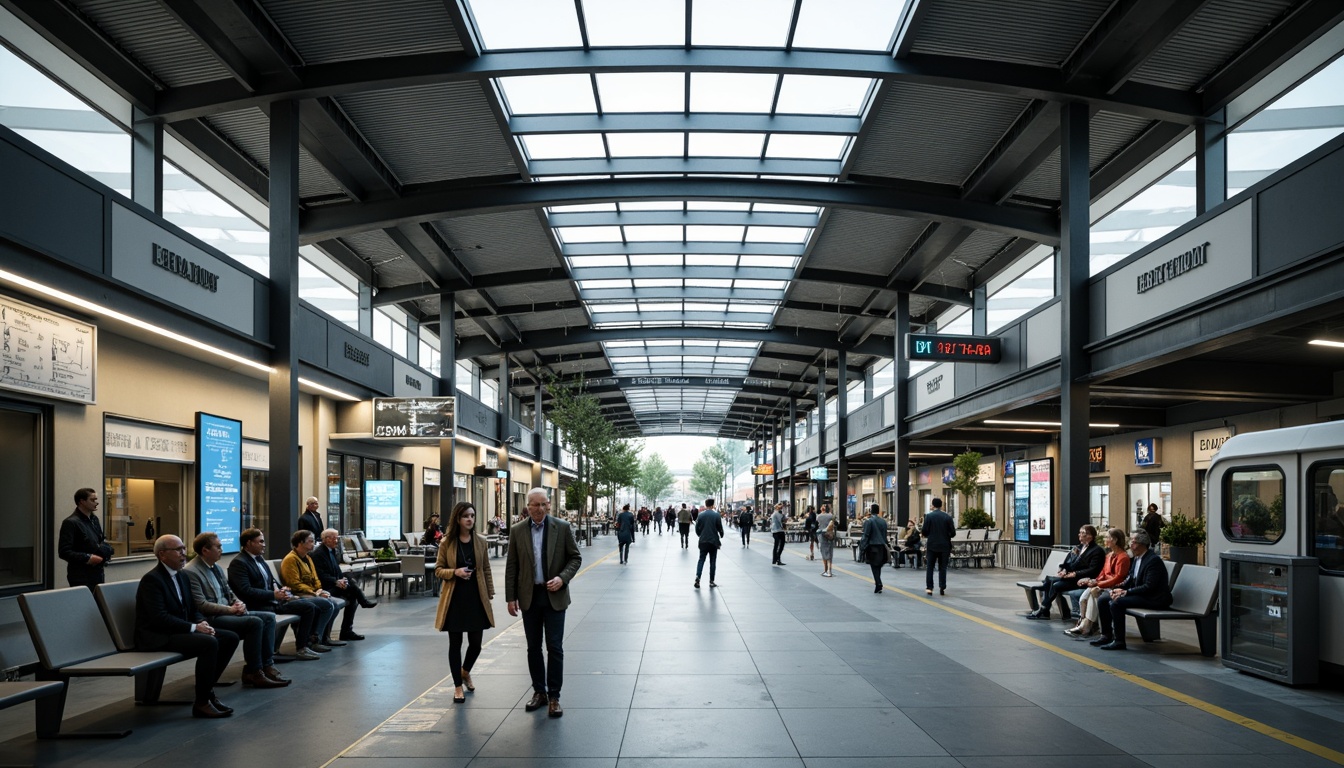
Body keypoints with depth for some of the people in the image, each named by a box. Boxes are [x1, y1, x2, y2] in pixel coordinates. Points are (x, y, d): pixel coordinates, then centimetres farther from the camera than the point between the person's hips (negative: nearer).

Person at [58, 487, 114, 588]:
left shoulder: (94, 519, 15)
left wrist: (106, 550, 7)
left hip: (98, 574, 8)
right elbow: (64, 552, -18)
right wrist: (87, 558, -22)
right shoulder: (71, 523, -11)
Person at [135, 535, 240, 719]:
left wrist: (202, 623, -5)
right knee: (209, 643, -30)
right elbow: (160, 617, -23)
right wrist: (194, 627, -23)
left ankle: (207, 689, 3)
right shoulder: (151, 579, -14)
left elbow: (192, 610, 18)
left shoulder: (182, 577, 14)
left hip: (181, 631, 9)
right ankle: (201, 702, -19)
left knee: (230, 638, -5)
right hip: (158, 637, -9)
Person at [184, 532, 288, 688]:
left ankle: (266, 666, -9)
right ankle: (253, 673, -17)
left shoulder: (217, 567, 16)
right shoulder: (190, 572, -13)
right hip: (211, 619, -10)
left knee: (269, 617, -5)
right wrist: (230, 609, -17)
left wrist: (238, 603, -1)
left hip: (227, 612, 10)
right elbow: (201, 605, -20)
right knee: (255, 622, -26)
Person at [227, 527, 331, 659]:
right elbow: (246, 591, -20)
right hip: (261, 606, -9)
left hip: (274, 599, 9)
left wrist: (281, 589, 1)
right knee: (309, 607, -21)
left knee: (314, 608, -3)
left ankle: (308, 640, 10)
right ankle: (301, 648, -13)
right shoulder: (238, 563, -11)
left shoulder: (259, 558, 16)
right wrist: (274, 594, -21)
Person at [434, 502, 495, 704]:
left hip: (476, 597, 2)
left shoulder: (481, 541, 1)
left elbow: (486, 570, 7)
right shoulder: (447, 542, -4)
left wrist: (490, 594, 4)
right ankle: (458, 686, 18)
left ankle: (465, 672, 35)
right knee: (455, 643, 4)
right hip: (454, 598, -2)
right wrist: (455, 572, -17)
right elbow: (438, 570, 1)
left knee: (475, 643, 5)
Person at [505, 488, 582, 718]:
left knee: (555, 647, -1)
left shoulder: (562, 528, -3)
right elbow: (511, 566, 4)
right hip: (529, 596, 2)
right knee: (533, 647, 10)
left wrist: (563, 578, -15)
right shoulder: (517, 531, 1)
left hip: (554, 596, -2)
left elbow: (575, 558, 1)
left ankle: (554, 696, 7)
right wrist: (511, 597, 1)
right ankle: (539, 692, 23)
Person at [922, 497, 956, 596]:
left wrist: (922, 533, 14)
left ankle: (929, 587, 2)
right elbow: (953, 533, -4)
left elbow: (924, 532, -9)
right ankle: (942, 588, 4)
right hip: (944, 546, 1)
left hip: (932, 545, -1)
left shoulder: (929, 516, -6)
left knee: (929, 567, 7)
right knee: (942, 568, 8)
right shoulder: (948, 517, -2)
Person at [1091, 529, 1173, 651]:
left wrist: (1126, 592, -23)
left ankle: (1119, 641, -19)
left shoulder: (1153, 560, -16)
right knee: (1102, 599, 0)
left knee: (1116, 602, -28)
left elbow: (1149, 587, -23)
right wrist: (1119, 589, -3)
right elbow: (1130, 579, 16)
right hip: (1139, 594, 9)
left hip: (1153, 598, -9)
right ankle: (1106, 635, 7)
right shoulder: (1136, 558, 12)